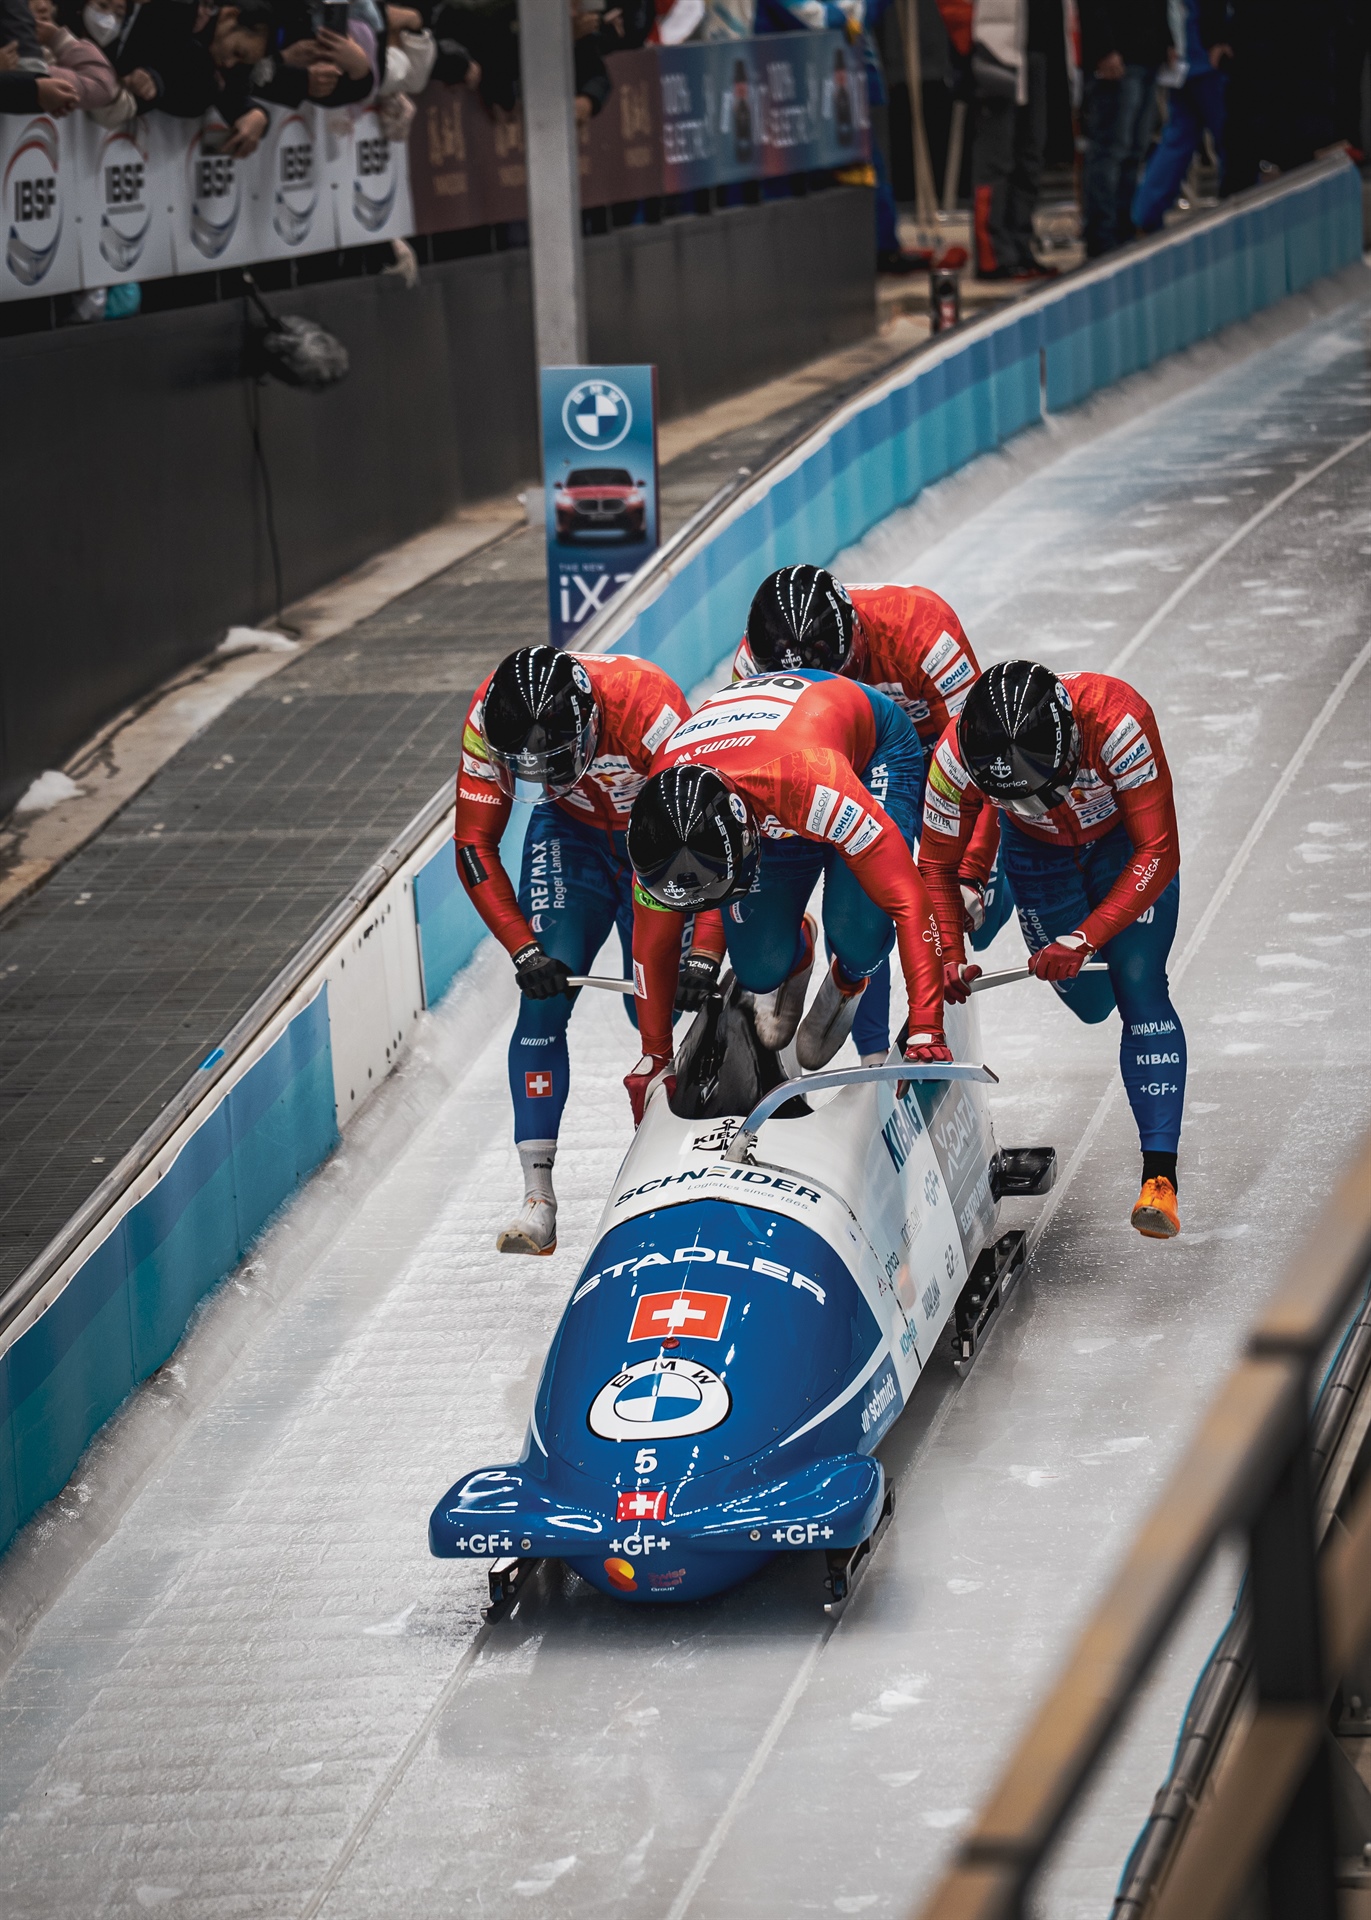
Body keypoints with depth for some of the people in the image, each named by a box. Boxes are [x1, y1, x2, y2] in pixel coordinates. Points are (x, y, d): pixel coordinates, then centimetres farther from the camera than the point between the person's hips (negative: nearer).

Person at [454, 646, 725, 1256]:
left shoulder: (648, 708, -38)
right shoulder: (487, 720, -27)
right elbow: (474, 847, -17)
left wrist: (705, 951, -40)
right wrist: (522, 949, -26)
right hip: (571, 833, 2)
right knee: (543, 995, -15)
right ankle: (538, 1194, -16)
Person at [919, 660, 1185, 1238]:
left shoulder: (1115, 720, -42)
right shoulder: (958, 756, -34)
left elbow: (1159, 853, -35)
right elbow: (936, 867, -17)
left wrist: (1086, 938, -41)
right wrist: (948, 956, -30)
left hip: (1126, 839, -3)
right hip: (1039, 851, 3)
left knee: (1138, 988, -18)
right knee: (1089, 1003, 9)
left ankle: (1160, 1176, -19)